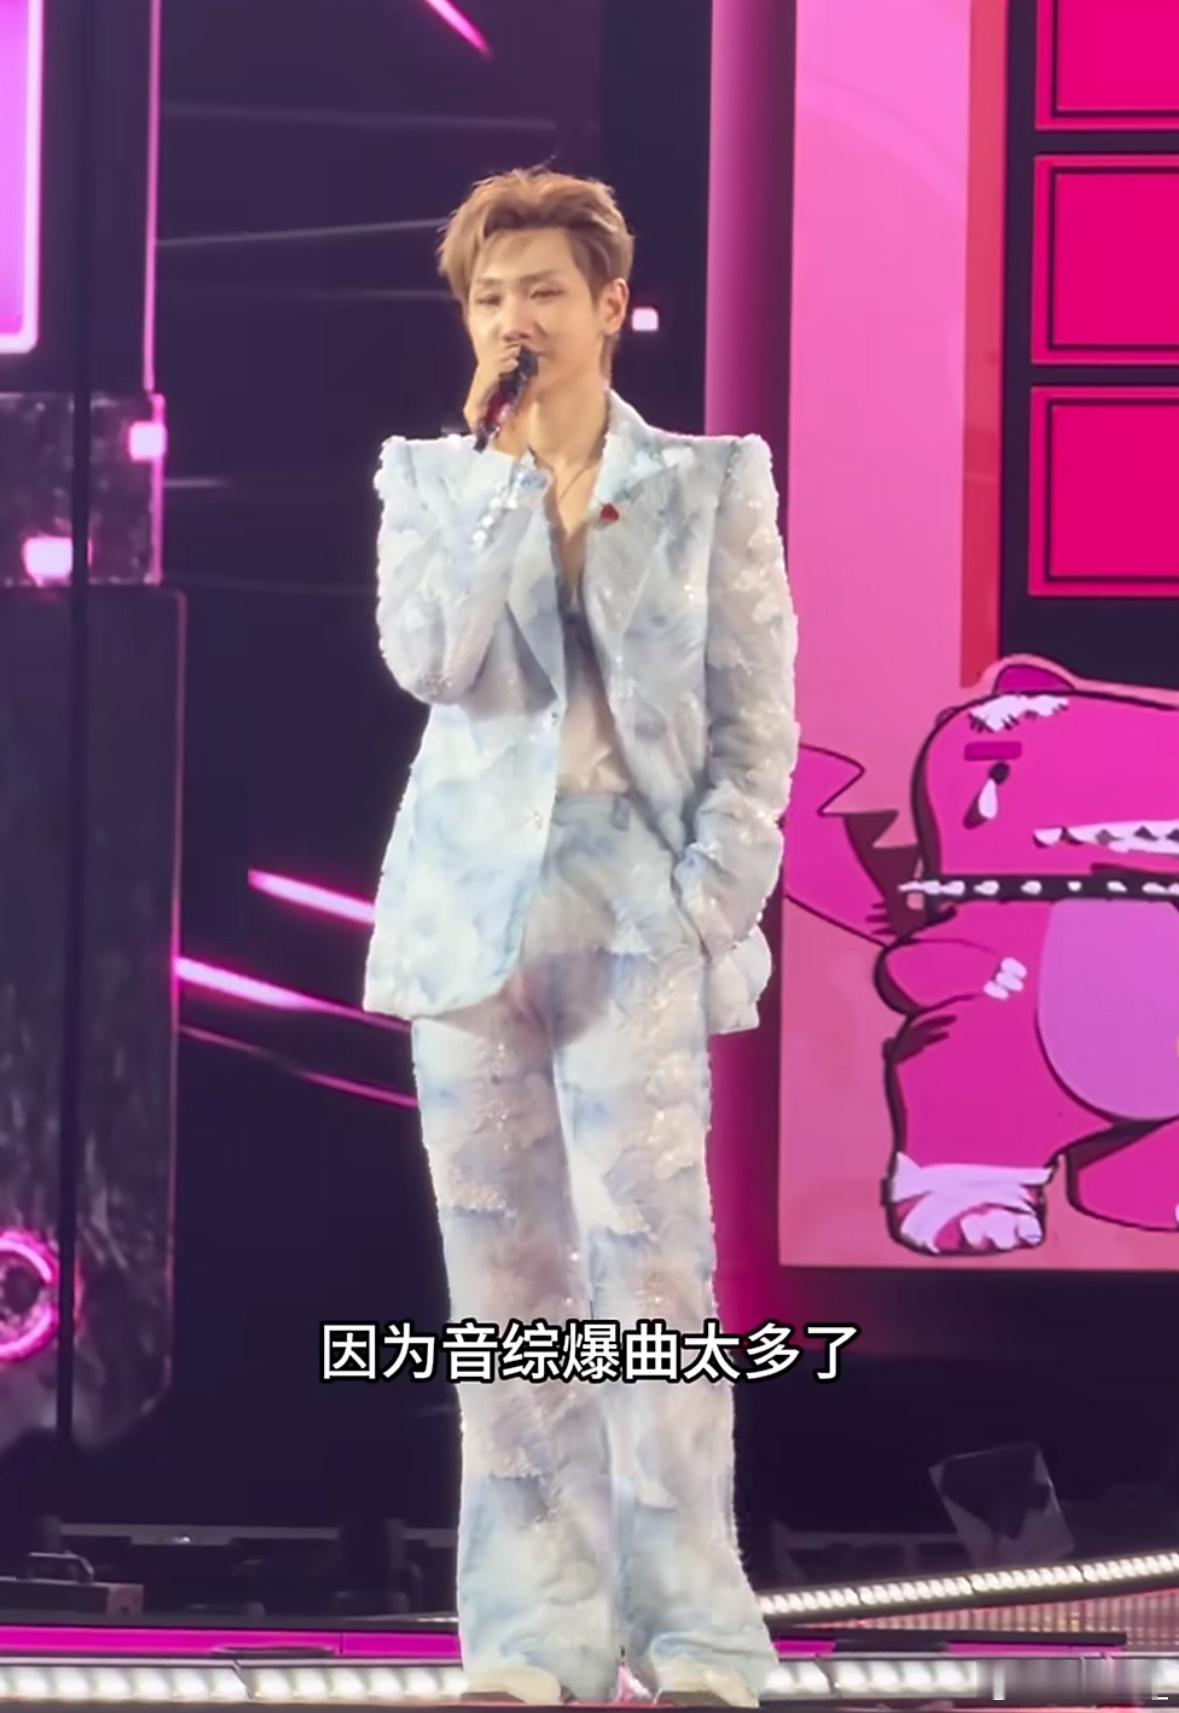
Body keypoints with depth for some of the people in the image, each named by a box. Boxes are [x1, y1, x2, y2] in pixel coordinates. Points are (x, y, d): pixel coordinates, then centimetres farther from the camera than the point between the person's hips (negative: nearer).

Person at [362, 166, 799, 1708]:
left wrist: (712, 899, -8)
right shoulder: (432, 481, 9)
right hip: (472, 903, 3)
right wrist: (508, 470, -10)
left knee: (648, 1262, -10)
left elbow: (761, 718, 2)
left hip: (638, 909, -2)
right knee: (504, 1276, 3)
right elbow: (430, 661, -9)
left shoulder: (712, 484, 4)